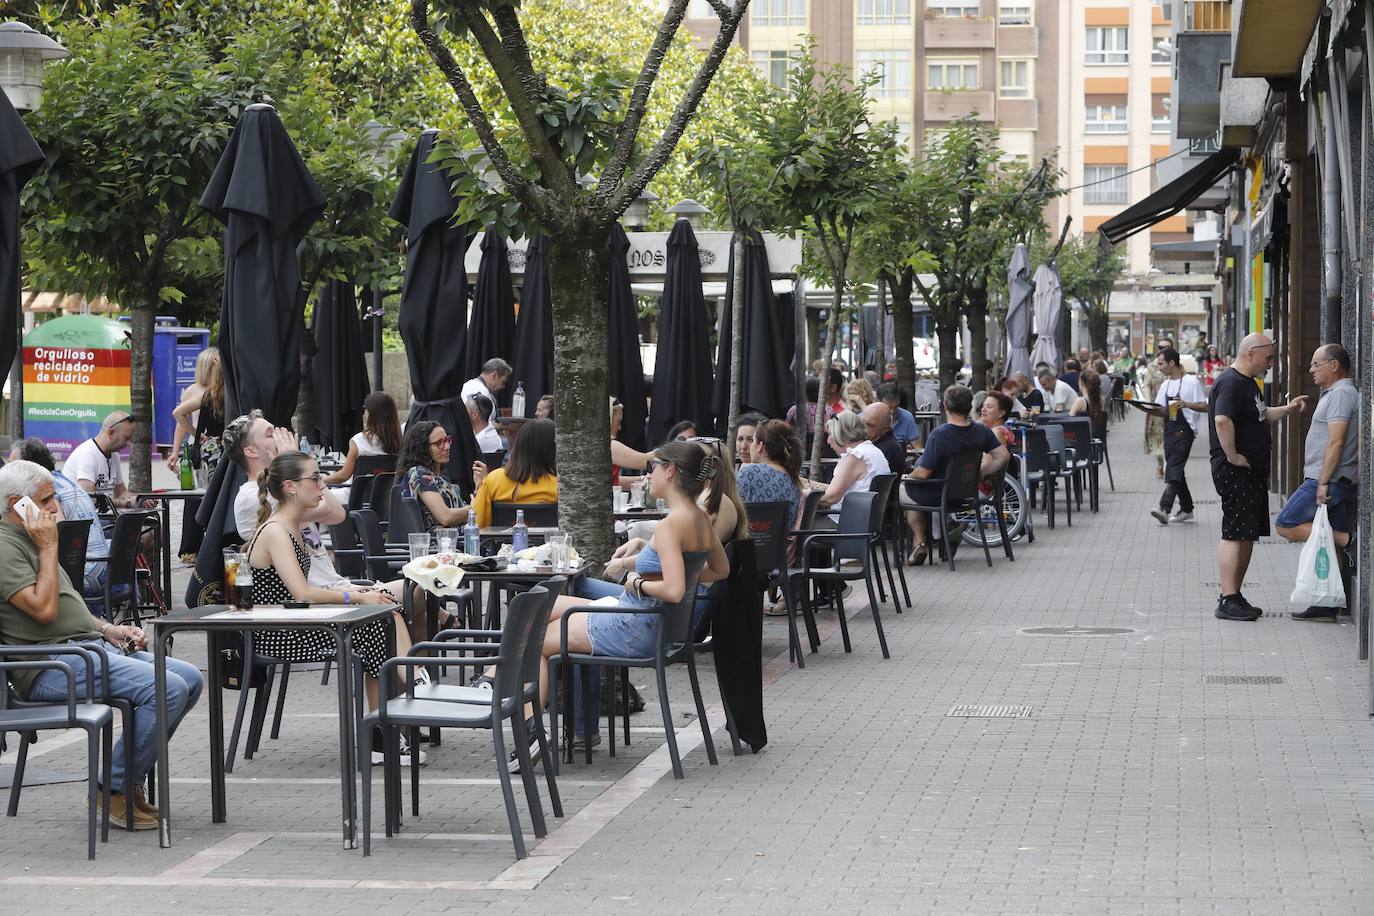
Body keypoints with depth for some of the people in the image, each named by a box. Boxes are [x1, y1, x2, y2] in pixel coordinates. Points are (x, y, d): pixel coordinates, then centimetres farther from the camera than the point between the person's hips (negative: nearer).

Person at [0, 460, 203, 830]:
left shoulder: (31, 540, 23)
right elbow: (44, 609, -22)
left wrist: (108, 629, 16)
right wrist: (49, 548, -14)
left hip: (91, 646, 11)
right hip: (51, 666, -11)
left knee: (190, 678, 0)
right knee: (168, 688, -24)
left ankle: (131, 773, 6)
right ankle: (117, 790, -12)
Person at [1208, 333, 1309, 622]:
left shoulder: (1248, 383, 18)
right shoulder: (1231, 383, -16)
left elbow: (1261, 416, 32)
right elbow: (1222, 420, -30)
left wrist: (1288, 409, 19)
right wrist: (1232, 456, -25)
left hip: (1252, 471, 11)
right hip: (1235, 471, -11)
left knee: (1248, 535, 13)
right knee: (1235, 534, -10)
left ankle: (1234, 595, 20)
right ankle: (1228, 601, -10)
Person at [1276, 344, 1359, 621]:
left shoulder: (1341, 393, -11)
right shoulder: (1332, 393, 21)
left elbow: (1336, 442, -19)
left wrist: (1323, 482, -21)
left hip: (1330, 481, -10)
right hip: (1342, 483, 10)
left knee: (1286, 525, -10)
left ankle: (1349, 540, -13)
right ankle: (1326, 605, 6)